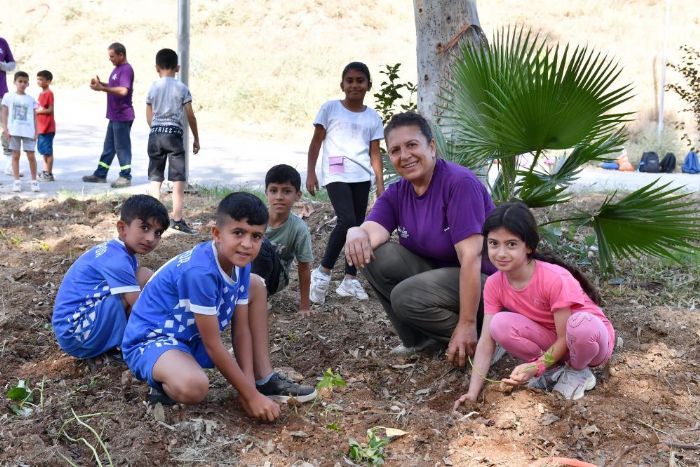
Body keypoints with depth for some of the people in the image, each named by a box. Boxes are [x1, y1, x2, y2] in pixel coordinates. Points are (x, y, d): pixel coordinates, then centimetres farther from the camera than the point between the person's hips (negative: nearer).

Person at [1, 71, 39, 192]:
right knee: (15, 155, 4)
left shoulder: (31, 99, 7)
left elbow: (34, 117, 8)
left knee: (31, 156, -2)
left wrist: (36, 132, 1)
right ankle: (17, 181, 8)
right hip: (14, 131, 0)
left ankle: (34, 181, 9)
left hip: (28, 131, 0)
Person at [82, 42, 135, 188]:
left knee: (122, 147, -2)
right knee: (108, 147, 14)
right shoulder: (117, 68, 15)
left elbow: (123, 90, -28)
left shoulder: (126, 69, -16)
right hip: (114, 116, 10)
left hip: (123, 117, -10)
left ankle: (125, 177, 6)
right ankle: (100, 175, 22)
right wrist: (101, 83, 7)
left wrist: (102, 88, -25)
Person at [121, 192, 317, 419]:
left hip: (194, 338, 9)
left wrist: (251, 386, -11)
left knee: (256, 285, 6)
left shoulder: (239, 264, -6)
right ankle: (166, 381, -3)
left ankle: (264, 380, 6)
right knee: (194, 387, -41)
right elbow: (213, 345, -26)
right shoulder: (200, 271, -31)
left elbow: (241, 330, -2)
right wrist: (251, 396, -20)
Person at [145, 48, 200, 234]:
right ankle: (177, 219, -7)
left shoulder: (153, 88, 7)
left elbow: (149, 117, 10)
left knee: (155, 178, 10)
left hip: (155, 135, 4)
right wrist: (196, 138, 7)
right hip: (174, 134, -3)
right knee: (179, 178, -2)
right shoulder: (181, 88, -2)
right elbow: (190, 116, -2)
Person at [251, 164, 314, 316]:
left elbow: (304, 266, -10)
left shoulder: (299, 228, -18)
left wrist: (304, 304, -6)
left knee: (262, 246, -31)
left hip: (274, 277, -2)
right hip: (247, 271, 2)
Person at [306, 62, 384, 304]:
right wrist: (311, 173, -3)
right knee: (347, 221, -19)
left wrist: (380, 185, 5)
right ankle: (323, 270, -4)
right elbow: (316, 142, 3)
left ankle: (350, 278, 17)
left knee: (358, 226, 7)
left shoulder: (373, 117, 10)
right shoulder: (330, 108, 2)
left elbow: (375, 153, 11)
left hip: (362, 177, 4)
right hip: (336, 174, -4)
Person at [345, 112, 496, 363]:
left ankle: (479, 340, -7)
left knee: (406, 296, -29)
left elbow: (470, 257, -25)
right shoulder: (396, 194, 1)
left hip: (480, 280, -7)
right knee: (376, 257, -13)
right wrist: (356, 234, -43)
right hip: (436, 271, 7)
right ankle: (420, 340, 2)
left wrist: (467, 324, -27)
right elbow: (371, 231, -17)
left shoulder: (459, 183, -21)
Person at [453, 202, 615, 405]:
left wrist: (534, 368, -37)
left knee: (581, 324, -40)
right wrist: (473, 392, -22)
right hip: (551, 341, 4)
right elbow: (486, 342, -15)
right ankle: (555, 368, -2)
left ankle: (578, 371, -5)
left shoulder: (555, 279, -30)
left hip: (591, 336, -4)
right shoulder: (494, 284, -14)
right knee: (500, 324, -24)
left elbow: (565, 338, -23)